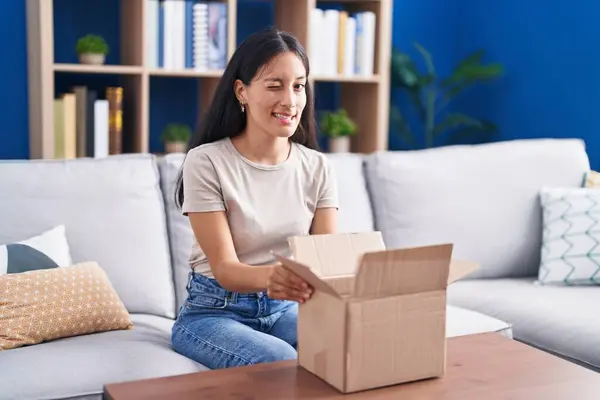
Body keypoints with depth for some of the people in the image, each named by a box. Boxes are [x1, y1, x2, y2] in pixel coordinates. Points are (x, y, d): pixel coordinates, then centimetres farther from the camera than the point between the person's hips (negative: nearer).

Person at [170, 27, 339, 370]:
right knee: (282, 363, -34)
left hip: (287, 309, 4)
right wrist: (268, 276, -43)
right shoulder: (206, 162, -13)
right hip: (216, 312, -3)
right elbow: (224, 268, -19)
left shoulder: (317, 167, 1)